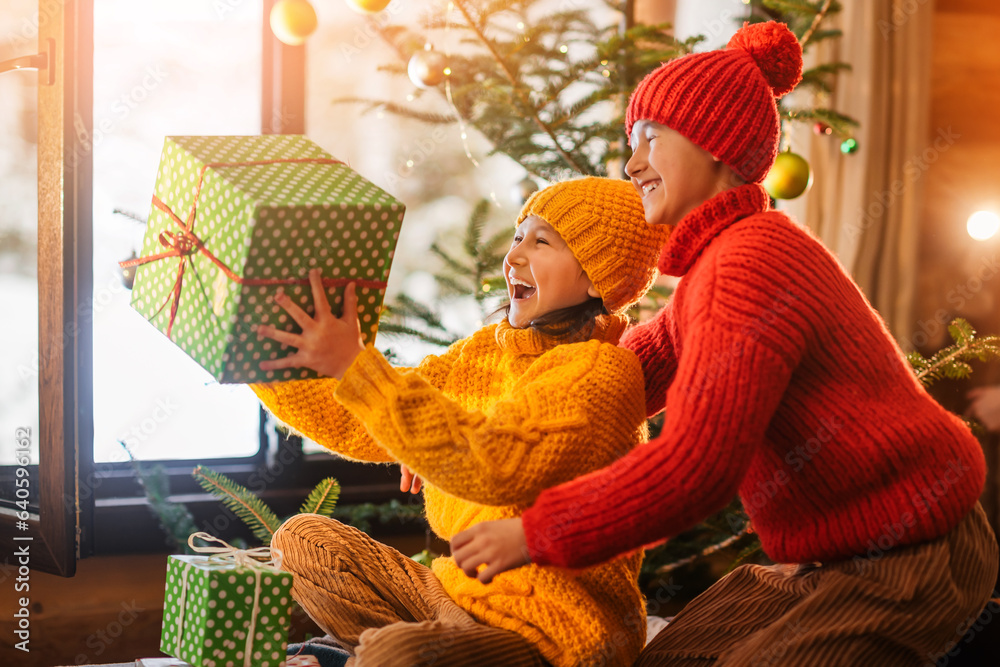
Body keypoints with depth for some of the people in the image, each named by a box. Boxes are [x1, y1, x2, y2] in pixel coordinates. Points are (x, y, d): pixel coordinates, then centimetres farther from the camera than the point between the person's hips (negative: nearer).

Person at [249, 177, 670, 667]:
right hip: (462, 594, 9)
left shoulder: (602, 371, -16)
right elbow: (355, 426, 10)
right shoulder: (485, 351, 11)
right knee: (302, 539, 8)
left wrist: (355, 367, -32)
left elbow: (492, 467, -31)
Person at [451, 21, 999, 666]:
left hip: (912, 563, -10)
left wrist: (535, 534, -20)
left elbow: (696, 466, -28)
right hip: (830, 558, 10)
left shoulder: (752, 264, -21)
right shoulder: (726, 258, 13)